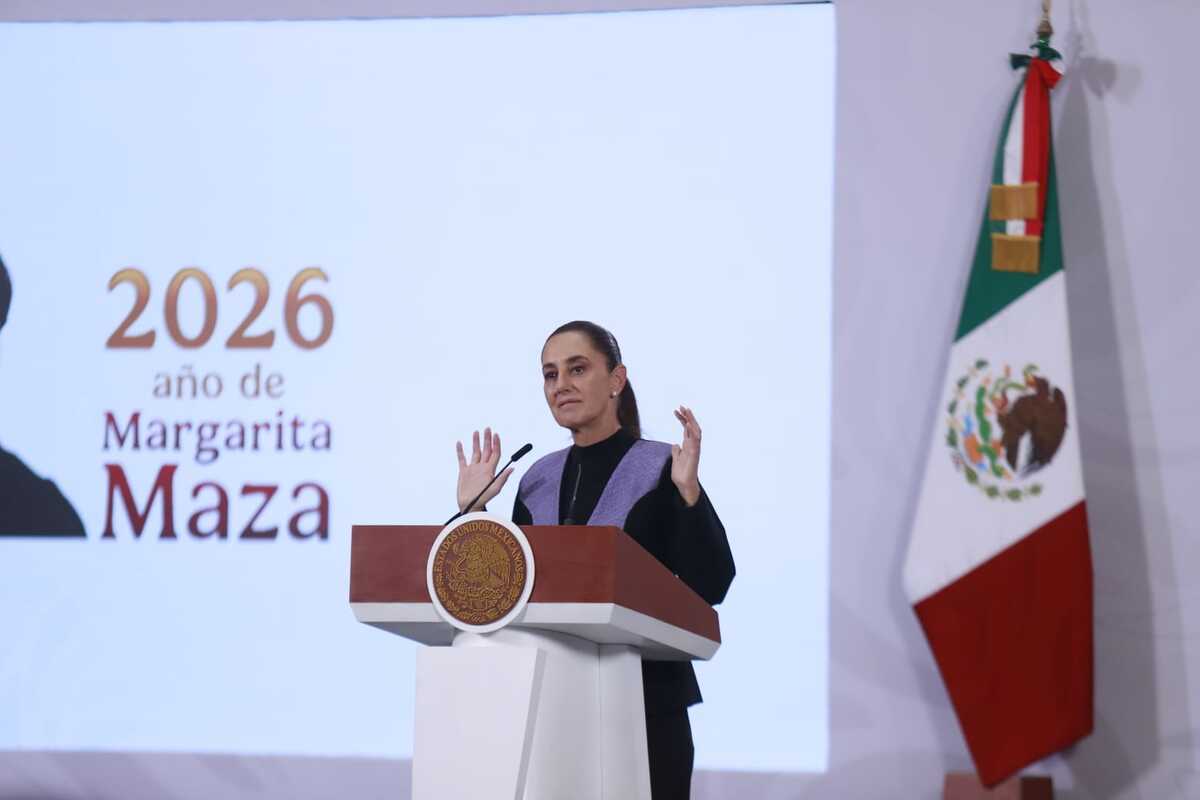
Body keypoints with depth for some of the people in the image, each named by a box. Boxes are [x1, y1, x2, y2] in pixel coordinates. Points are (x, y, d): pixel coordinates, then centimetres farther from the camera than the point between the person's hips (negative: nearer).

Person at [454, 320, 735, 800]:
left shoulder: (658, 469, -5)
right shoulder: (540, 480, 11)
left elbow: (710, 585, -12)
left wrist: (688, 491, -22)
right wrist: (470, 509, 7)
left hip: (643, 701, -5)